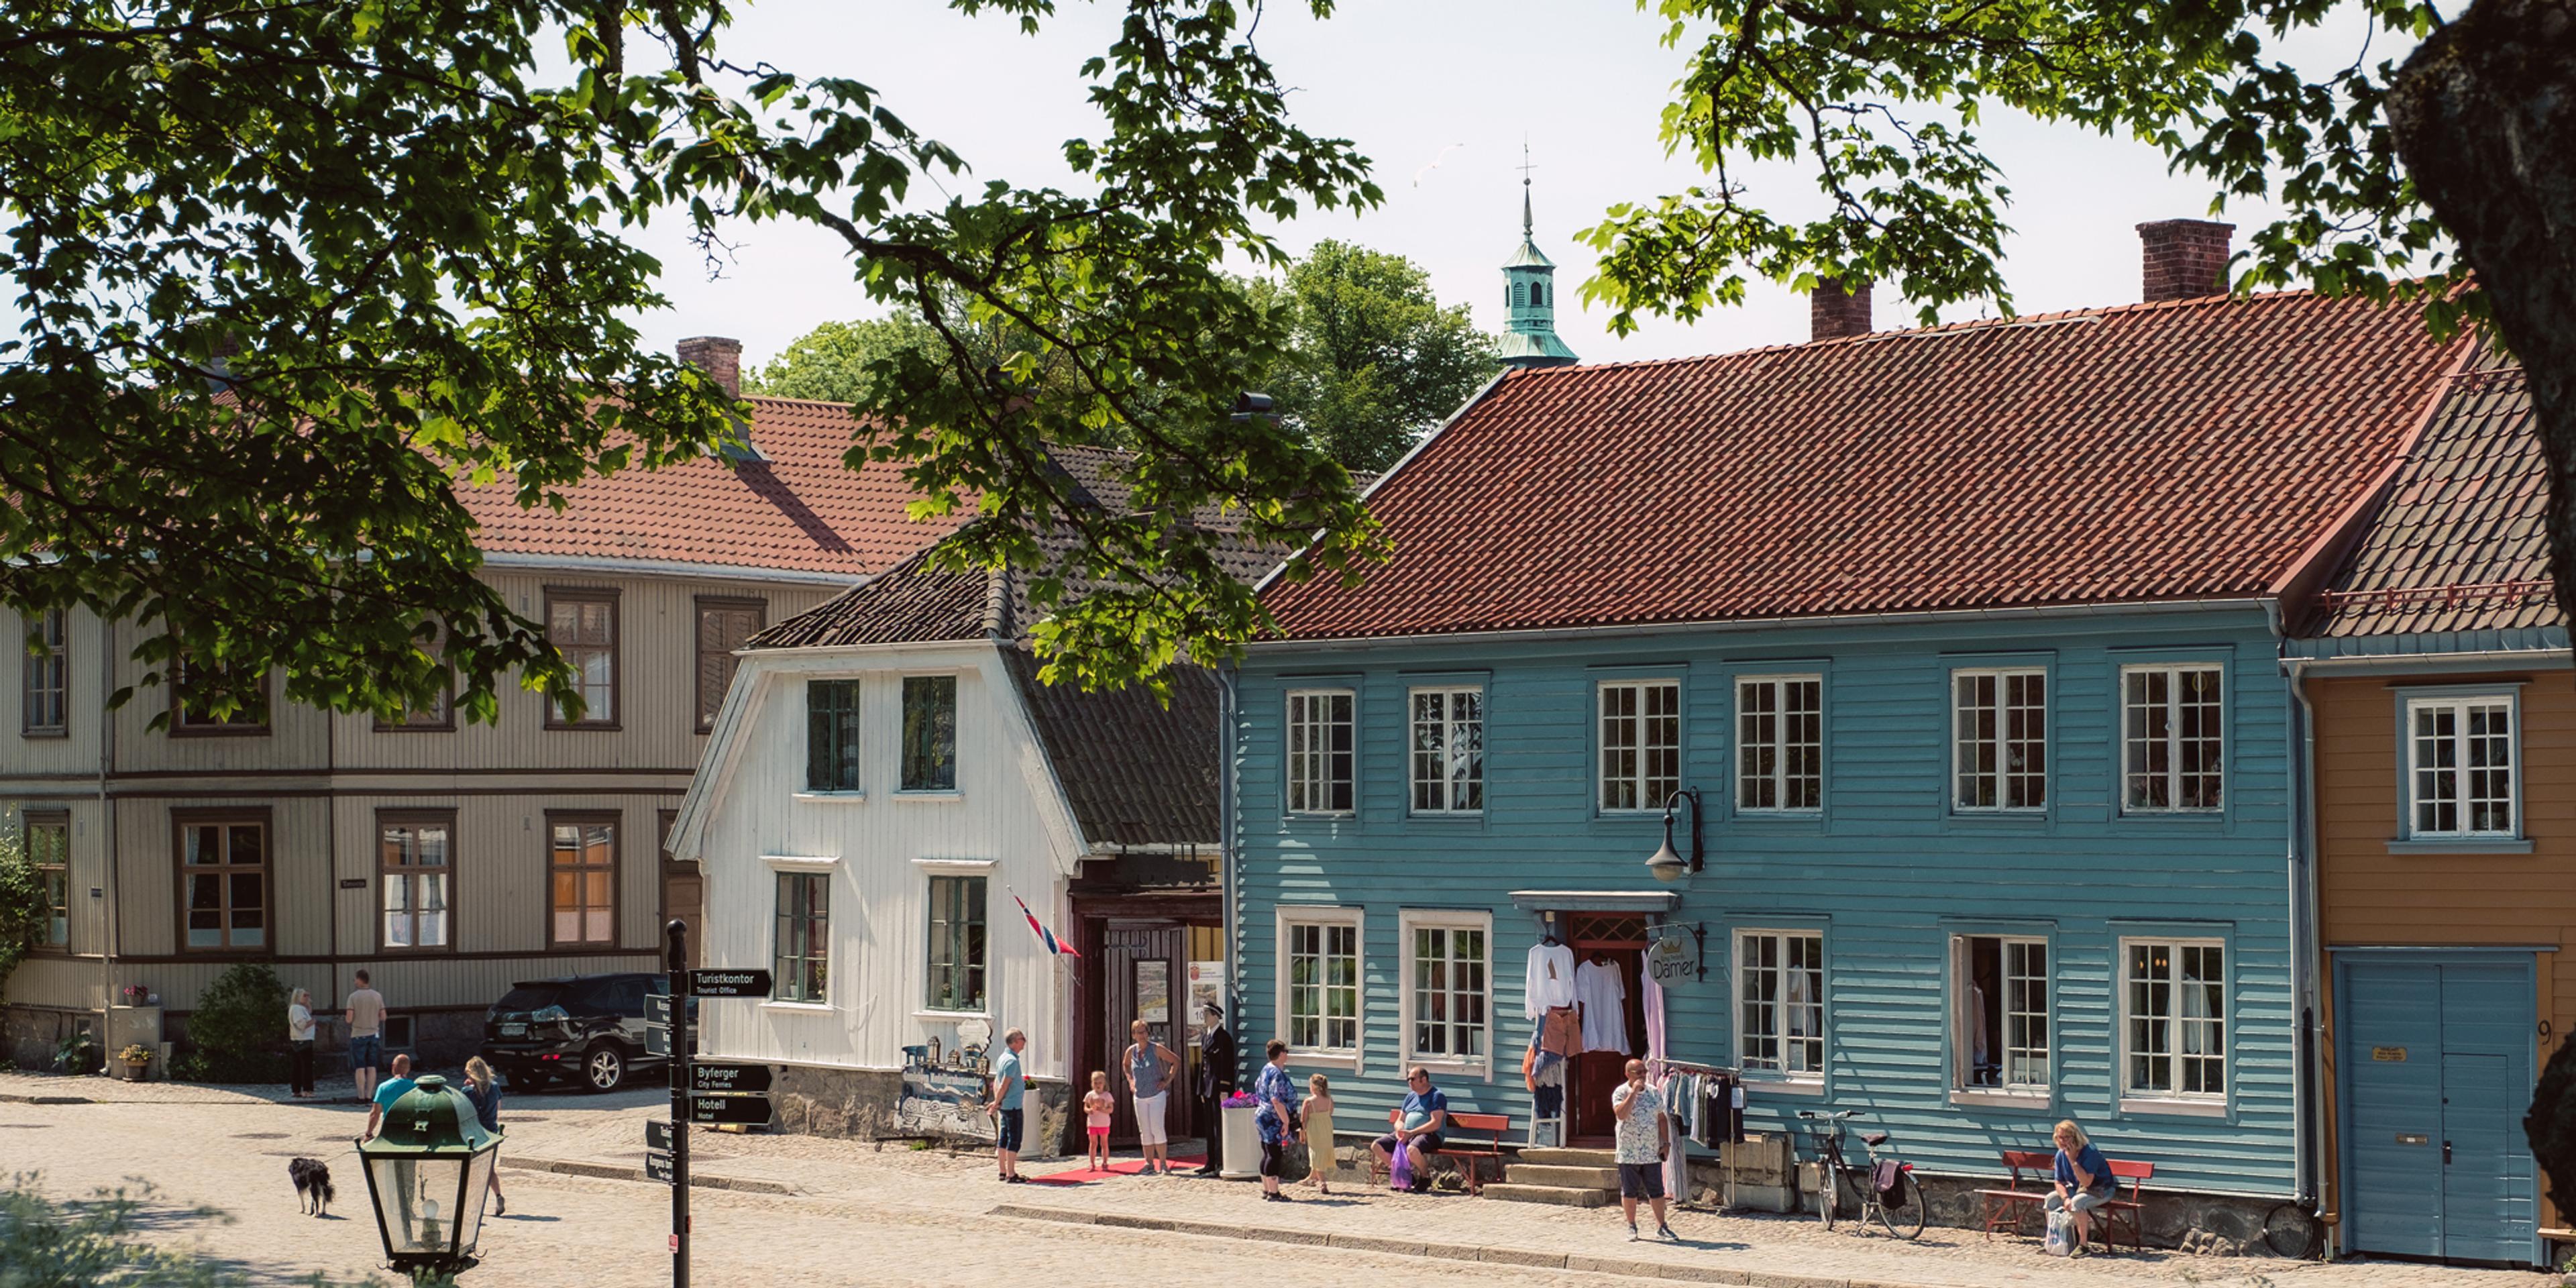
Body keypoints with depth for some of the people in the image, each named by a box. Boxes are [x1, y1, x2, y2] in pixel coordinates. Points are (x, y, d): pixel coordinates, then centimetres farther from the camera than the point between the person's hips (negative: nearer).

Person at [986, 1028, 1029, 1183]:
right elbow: (1004, 1085, -19)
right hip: (1014, 1106, -9)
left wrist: (996, 1102, 10)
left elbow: (997, 1082, 15)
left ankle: (1003, 1172, 18)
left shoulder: (1003, 1058, 13)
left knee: (1004, 1140, 12)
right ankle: (1011, 1175, -6)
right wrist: (996, 1104, -11)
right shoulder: (1012, 1060, -17)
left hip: (1005, 1106, 9)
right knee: (1014, 1141, -6)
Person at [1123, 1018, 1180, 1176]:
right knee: (1145, 1132, 6)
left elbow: (1176, 1061, -2)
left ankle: (1163, 1164, -10)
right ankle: (1149, 1164, 12)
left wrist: (1168, 1081, -6)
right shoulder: (1131, 1051, 4)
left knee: (1157, 1129, -13)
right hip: (1139, 1096, 5)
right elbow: (1126, 1065, 26)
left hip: (1157, 1094, -5)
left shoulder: (1156, 1049, -8)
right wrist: (1130, 1081, 13)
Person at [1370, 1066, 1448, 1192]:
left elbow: (1435, 1124, -16)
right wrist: (1400, 1130, -4)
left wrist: (1411, 1133, -20)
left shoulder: (1437, 1096, -5)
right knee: (1377, 1146, -8)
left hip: (1429, 1134, -8)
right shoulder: (1411, 1096, 20)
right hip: (1407, 1134, 8)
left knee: (1412, 1149, -41)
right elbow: (1400, 1121, 22)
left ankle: (1425, 1177, -11)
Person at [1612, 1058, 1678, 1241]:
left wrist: (1666, 1143, 5)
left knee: (1657, 1191, 4)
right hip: (1629, 1154, -3)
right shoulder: (1620, 1093, -5)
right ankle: (1632, 1227, 17)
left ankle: (1661, 1227, 11)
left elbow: (1661, 1119, 12)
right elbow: (1621, 1114, -23)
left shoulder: (1654, 1093, 7)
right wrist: (1634, 1092, -22)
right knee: (1630, 1192, 6)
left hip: (1652, 1153, 3)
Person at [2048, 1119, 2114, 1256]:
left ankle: (2083, 1245, -29)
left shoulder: (2090, 1152, -26)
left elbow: (2087, 1182, -33)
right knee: (2051, 1200, -9)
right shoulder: (2061, 1154, -4)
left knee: (2078, 1202, -35)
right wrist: (2065, 1198, -20)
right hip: (2076, 1189, 7)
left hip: (2100, 1190, -7)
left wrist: (2073, 1160, -33)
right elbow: (2059, 1182, 1)